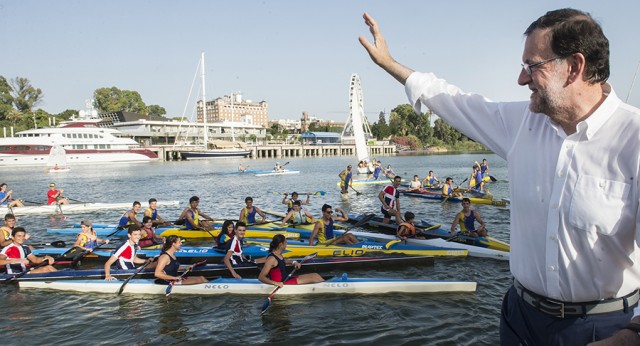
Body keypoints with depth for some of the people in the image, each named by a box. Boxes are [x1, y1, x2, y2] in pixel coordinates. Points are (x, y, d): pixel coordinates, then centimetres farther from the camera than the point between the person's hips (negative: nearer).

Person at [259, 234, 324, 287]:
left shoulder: (279, 255, 6)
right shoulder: (272, 259, -22)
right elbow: (261, 277, -25)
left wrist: (293, 262, 14)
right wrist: (275, 283, -36)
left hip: (286, 279, 10)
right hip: (282, 284, -10)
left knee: (315, 275, 4)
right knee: (313, 278, -12)